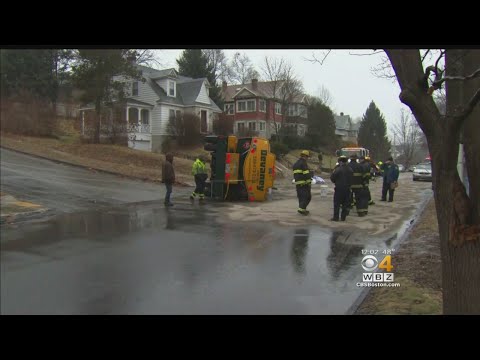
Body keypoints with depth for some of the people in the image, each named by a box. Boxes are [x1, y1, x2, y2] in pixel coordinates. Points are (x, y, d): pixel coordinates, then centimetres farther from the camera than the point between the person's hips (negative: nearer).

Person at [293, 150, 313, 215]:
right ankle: (301, 208, -11)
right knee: (307, 197, -2)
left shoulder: (295, 164, 16)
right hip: (305, 183, -8)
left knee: (301, 197, 15)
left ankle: (302, 209, 19)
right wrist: (311, 173, -3)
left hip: (298, 183, 8)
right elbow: (307, 174, -19)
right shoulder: (303, 163, -11)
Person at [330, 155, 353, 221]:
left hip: (339, 188, -6)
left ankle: (335, 217, 2)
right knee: (345, 203, 11)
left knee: (337, 203, 1)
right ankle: (343, 217, 14)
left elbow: (332, 177, -11)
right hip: (347, 188, 6)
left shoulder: (338, 169, -16)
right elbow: (351, 178, 9)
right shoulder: (350, 169, 5)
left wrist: (335, 181, 6)